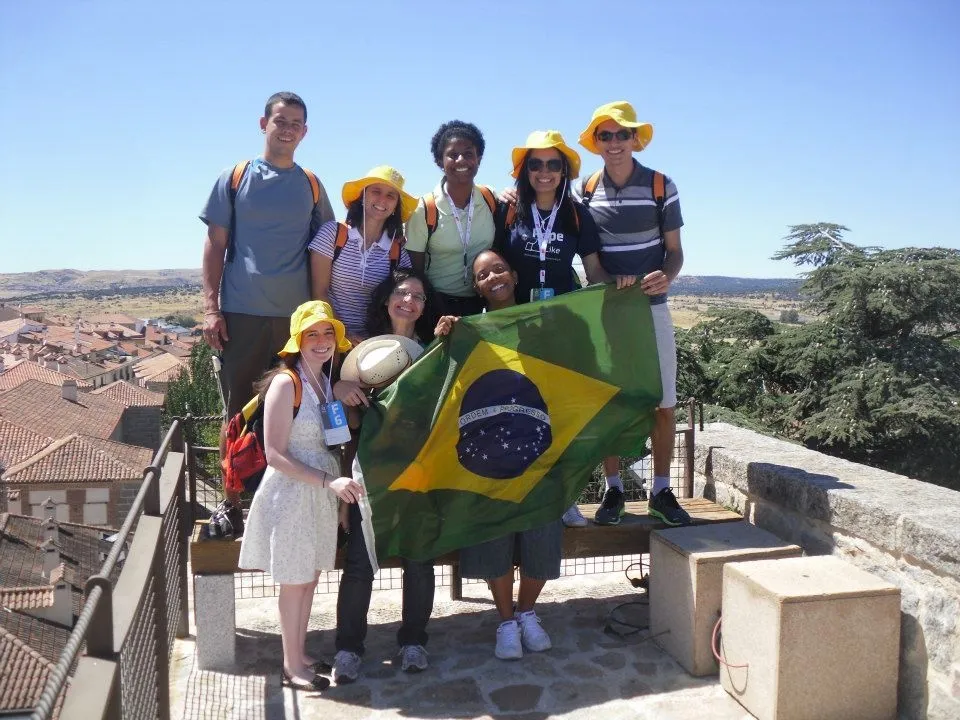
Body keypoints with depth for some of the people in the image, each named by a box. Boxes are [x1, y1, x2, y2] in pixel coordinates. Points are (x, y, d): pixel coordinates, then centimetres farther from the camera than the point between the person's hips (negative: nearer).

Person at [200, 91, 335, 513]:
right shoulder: (235, 178, 5)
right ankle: (231, 501, 16)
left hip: (298, 315, 2)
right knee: (237, 411, 5)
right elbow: (215, 245, 3)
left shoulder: (311, 185, 11)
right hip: (241, 314, -1)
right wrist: (211, 308, -5)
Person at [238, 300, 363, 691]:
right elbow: (275, 455, -19)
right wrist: (328, 481, -24)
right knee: (295, 581, 7)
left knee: (310, 577, 17)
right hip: (292, 492, -7)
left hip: (322, 491, 7)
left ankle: (300, 653, 33)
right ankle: (292, 666, 22)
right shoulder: (285, 383, -17)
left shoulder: (328, 380, 5)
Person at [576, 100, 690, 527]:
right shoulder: (585, 190, 4)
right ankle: (613, 489, 16)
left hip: (650, 307, -1)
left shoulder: (660, 186, -1)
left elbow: (675, 250, 0)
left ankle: (661, 491, 16)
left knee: (662, 403, 2)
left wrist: (667, 276, -19)